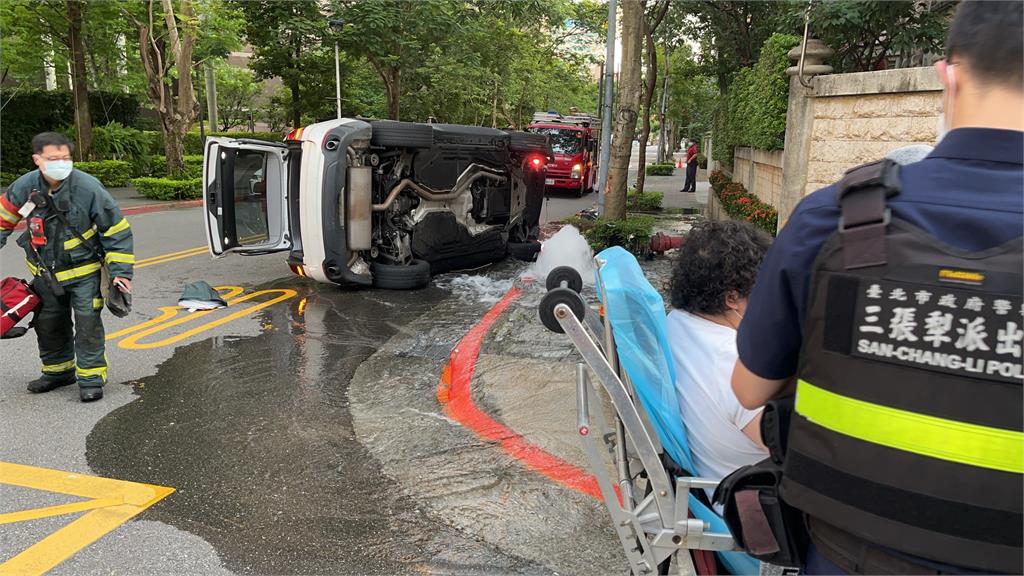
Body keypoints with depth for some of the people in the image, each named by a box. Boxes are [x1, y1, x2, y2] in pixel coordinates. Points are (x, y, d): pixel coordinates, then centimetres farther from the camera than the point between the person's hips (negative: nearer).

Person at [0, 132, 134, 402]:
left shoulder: (88, 187, -22)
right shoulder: (25, 186, -11)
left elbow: (117, 230, -16)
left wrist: (121, 271, -16)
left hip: (83, 270, -4)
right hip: (45, 271, 5)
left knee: (87, 321, -8)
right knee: (48, 323, 15)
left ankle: (91, 377, 5)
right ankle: (58, 371, 34)